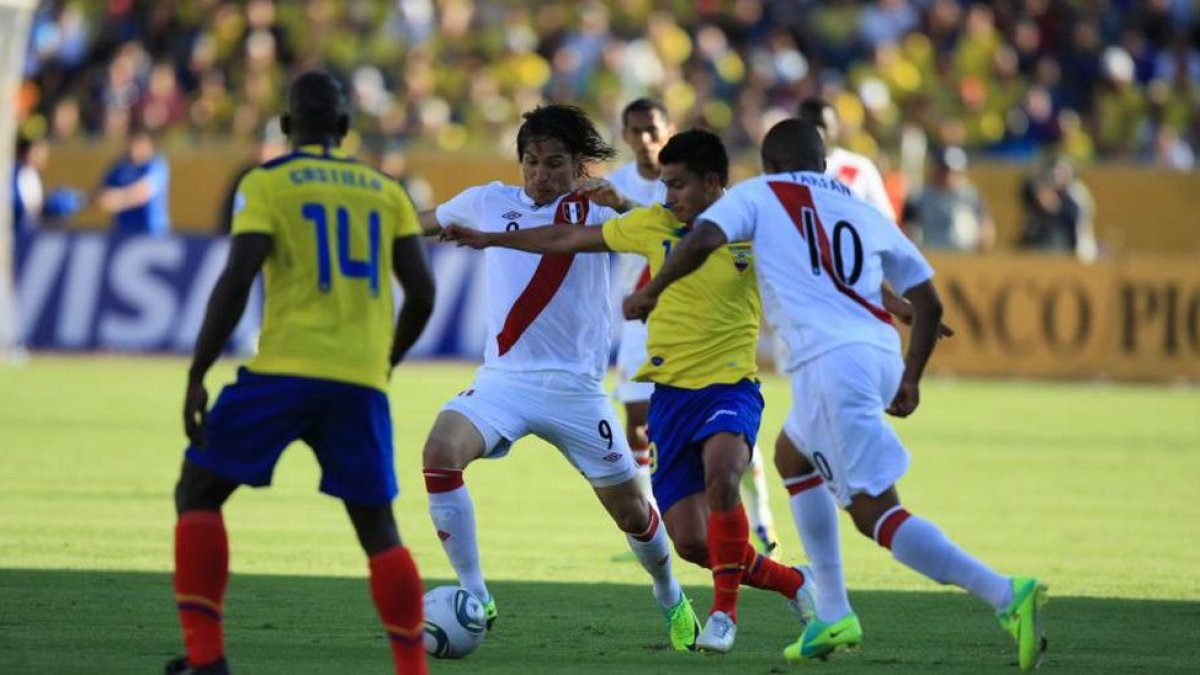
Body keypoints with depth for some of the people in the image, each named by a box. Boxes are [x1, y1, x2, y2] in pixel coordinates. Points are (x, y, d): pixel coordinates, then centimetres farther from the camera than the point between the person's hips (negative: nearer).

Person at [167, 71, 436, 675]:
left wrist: (196, 376, -6)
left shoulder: (267, 184, 3)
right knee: (378, 529, 14)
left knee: (197, 493, 10)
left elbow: (236, 280, -8)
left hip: (284, 372, -3)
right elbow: (422, 292, 10)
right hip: (361, 378, 3)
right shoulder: (386, 193, 15)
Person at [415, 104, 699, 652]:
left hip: (574, 387, -2)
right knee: (440, 452, -26)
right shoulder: (489, 202, 7)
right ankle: (475, 599, -16)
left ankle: (671, 601, 39)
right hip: (503, 379, 2)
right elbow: (424, 223, 24)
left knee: (630, 509, 7)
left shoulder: (595, 210, -1)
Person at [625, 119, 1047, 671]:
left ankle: (1005, 594, -26)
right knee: (796, 456, 31)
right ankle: (832, 615, 25)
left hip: (831, 361, -7)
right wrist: (911, 378, 34)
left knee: (876, 513, -9)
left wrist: (650, 293, 9)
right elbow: (928, 301, 24)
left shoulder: (760, 195, 12)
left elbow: (703, 239, -6)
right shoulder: (864, 213, 25)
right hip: (882, 353, 7)